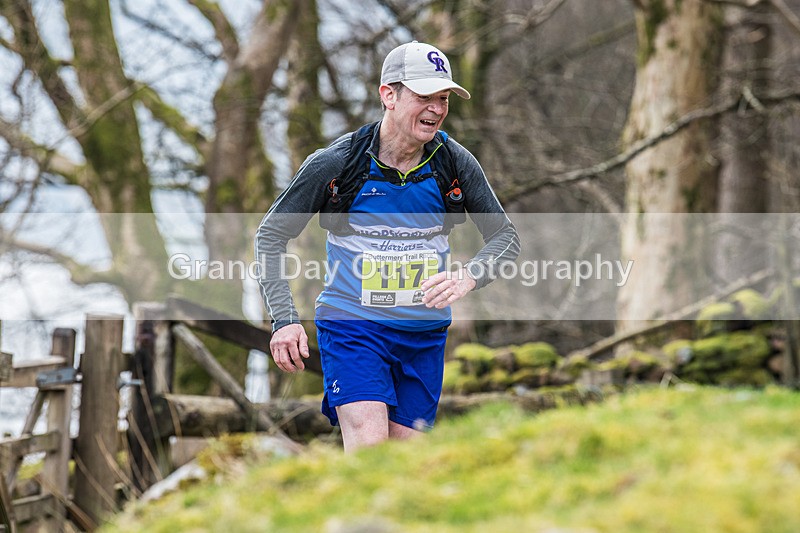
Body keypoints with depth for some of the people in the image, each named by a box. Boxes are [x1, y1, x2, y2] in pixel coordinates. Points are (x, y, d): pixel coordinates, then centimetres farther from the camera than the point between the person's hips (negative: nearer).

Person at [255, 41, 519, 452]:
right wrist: (284, 319, -13)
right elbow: (270, 236, -2)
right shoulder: (335, 163, -11)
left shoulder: (455, 164, -4)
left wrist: (467, 277, -17)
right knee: (369, 458, -21)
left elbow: (505, 237, 5)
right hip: (351, 326, -3)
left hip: (424, 336, 4)